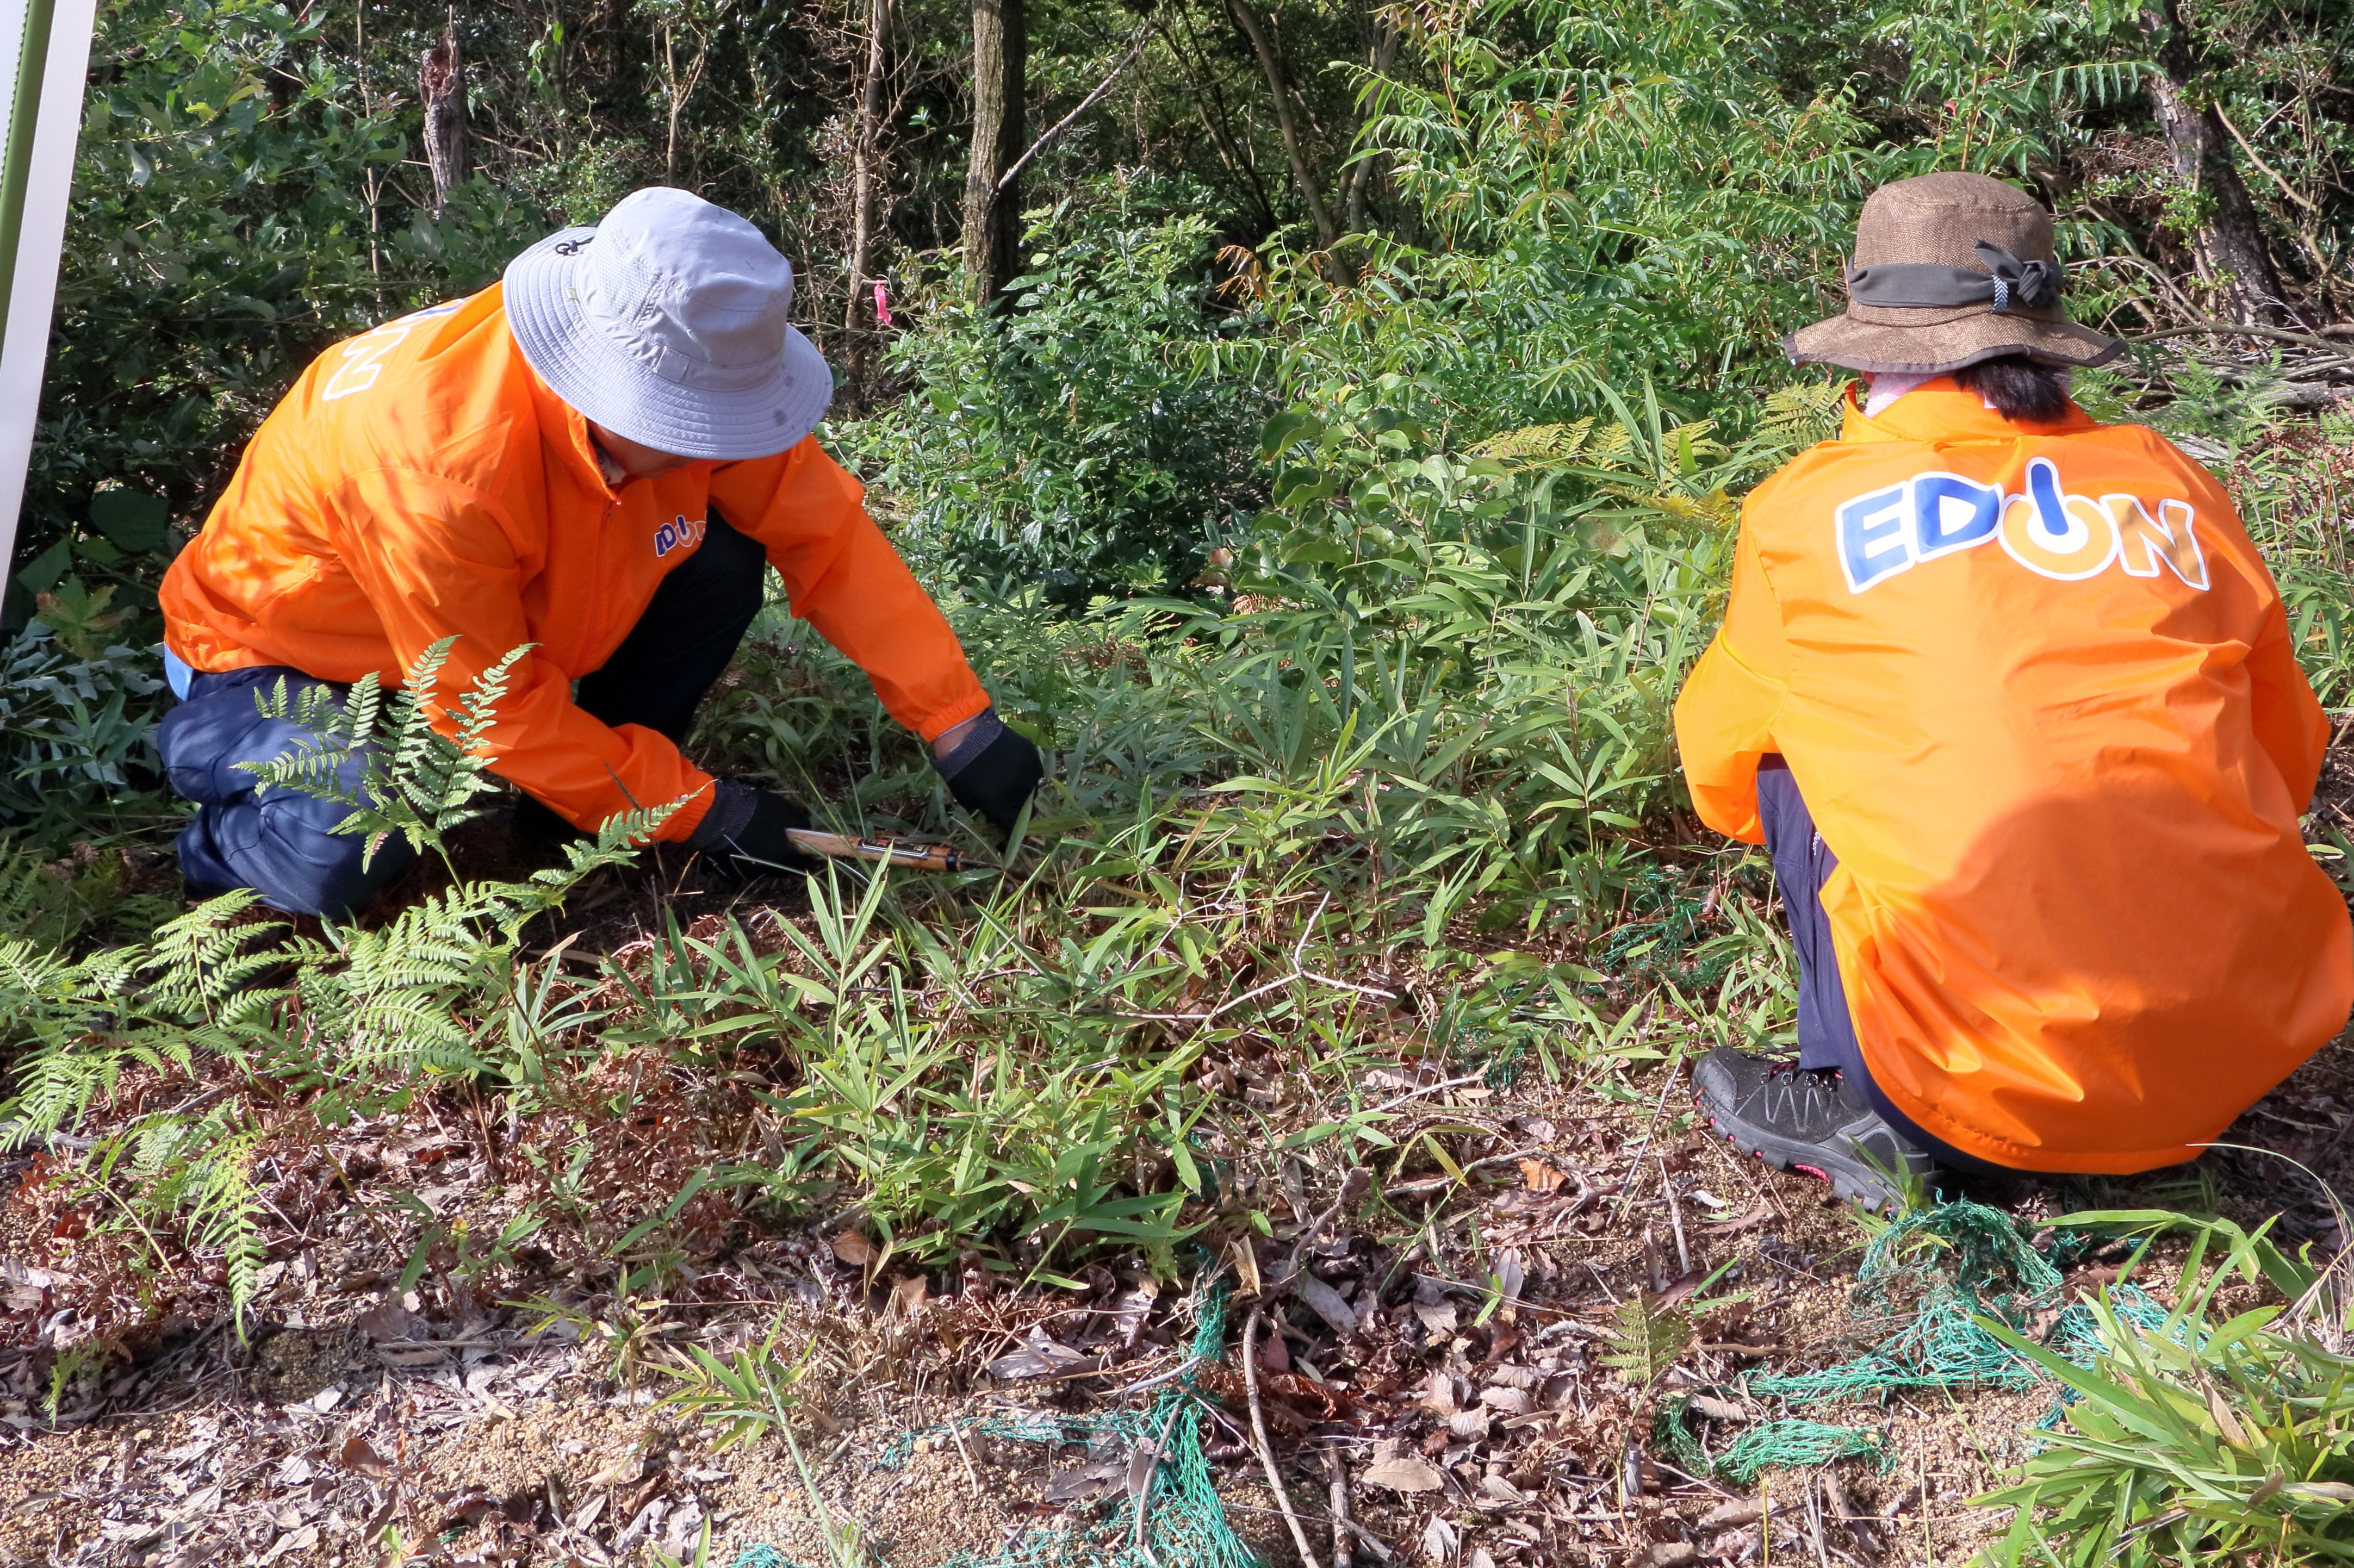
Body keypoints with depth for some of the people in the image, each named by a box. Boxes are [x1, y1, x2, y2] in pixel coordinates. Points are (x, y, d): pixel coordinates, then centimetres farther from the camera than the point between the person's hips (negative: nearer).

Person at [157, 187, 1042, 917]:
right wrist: (701, 813, -23)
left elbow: (828, 535, -13)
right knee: (344, 852, -36)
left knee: (719, 564, -16)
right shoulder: (443, 457, -39)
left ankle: (579, 815, 1)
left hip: (505, 627, 6)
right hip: (274, 659, -6)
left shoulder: (693, 384, -22)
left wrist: (960, 728, -17)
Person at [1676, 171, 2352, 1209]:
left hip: (2013, 1070, -4)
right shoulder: (2175, 485, 11)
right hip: (2248, 1045, 4)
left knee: (1789, 759, 16)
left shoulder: (1808, 508, 4)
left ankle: (1875, 1111, 11)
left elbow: (1720, 762, 20)